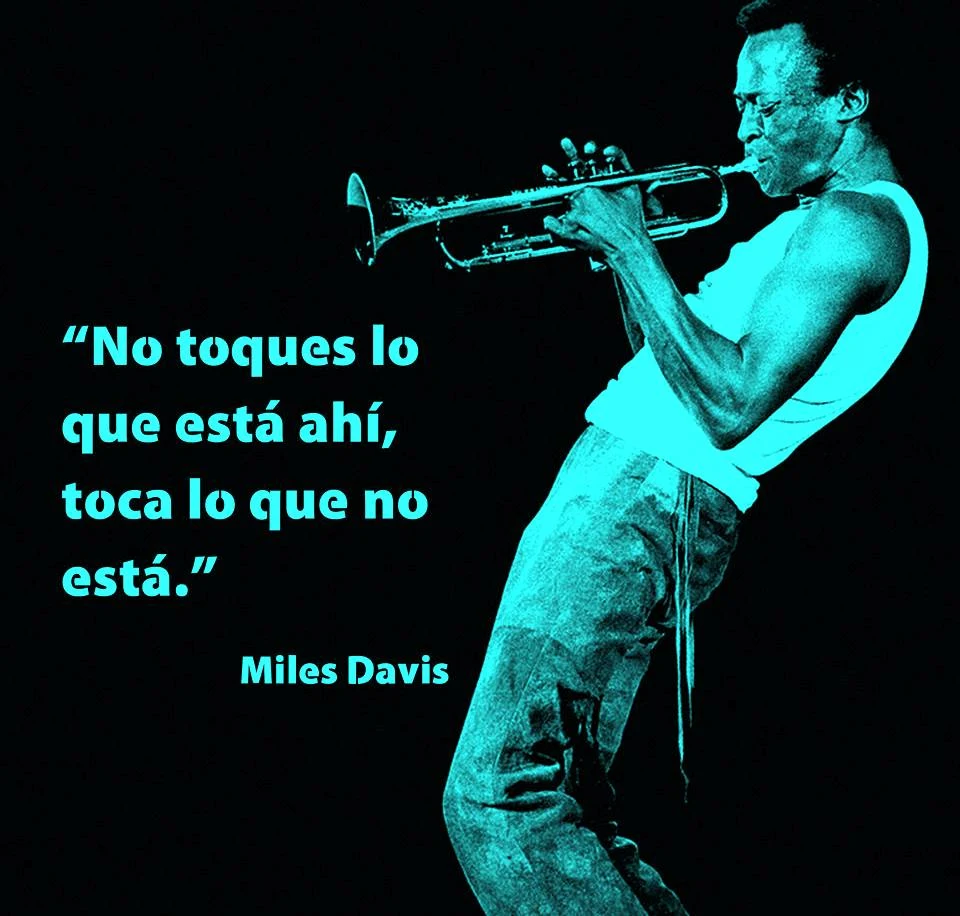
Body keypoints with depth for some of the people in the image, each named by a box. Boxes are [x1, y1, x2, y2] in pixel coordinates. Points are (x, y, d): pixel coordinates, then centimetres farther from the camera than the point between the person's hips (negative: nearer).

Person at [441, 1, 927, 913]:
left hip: (644, 500, -11)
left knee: (499, 800, -14)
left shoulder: (854, 221, -10)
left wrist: (631, 245, -15)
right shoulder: (820, 217, 23)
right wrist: (620, 239, 10)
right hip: (633, 482, 11)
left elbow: (728, 406, -22)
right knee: (561, 811, 12)